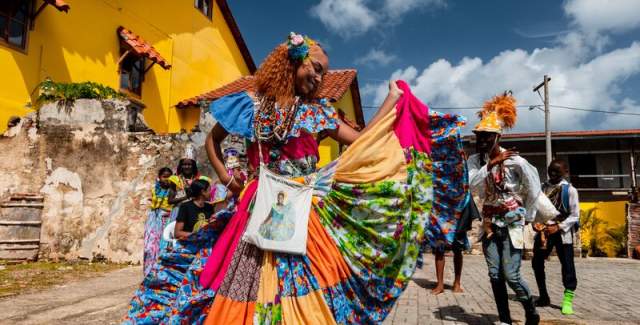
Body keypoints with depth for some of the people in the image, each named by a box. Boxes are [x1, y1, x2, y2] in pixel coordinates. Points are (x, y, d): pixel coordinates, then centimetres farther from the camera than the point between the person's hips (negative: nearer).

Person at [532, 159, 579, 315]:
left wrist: (558, 227, -16)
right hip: (543, 230, 5)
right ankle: (543, 297, 22)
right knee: (537, 262, 7)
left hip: (562, 232, -5)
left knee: (567, 265, -3)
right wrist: (535, 222, -6)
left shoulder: (570, 190, -6)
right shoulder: (543, 187, 7)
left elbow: (574, 215, -8)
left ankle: (568, 299, 6)